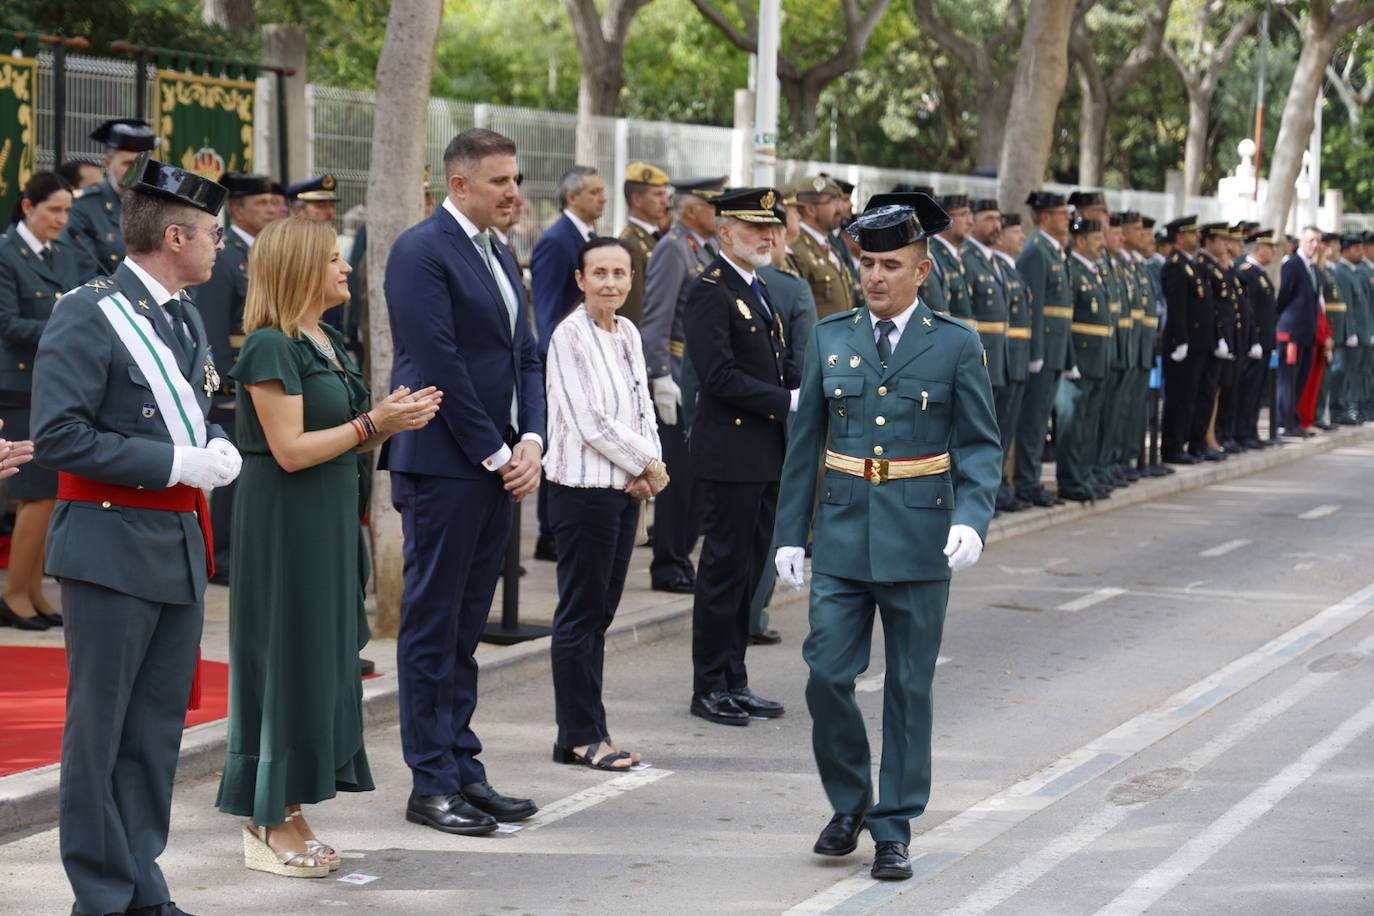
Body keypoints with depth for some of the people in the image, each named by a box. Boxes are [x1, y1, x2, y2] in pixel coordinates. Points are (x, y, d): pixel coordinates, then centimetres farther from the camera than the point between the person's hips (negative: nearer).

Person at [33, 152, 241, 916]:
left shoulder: (186, 318, 14)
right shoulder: (88, 316, -12)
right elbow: (58, 436, -18)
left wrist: (218, 450, 3)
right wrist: (174, 463, -19)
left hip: (182, 546, 8)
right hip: (114, 545, -8)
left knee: (160, 725, 12)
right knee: (100, 729, -1)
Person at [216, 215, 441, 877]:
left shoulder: (327, 343, 14)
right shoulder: (270, 347, -14)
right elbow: (290, 450, -19)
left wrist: (393, 421, 2)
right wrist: (373, 424, -16)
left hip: (330, 523, 9)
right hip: (285, 524, -9)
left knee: (323, 656, 10)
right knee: (285, 656, -4)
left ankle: (288, 815, 17)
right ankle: (266, 827, 4)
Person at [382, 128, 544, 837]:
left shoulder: (499, 258, 17)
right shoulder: (422, 251, -11)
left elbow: (525, 356, 16)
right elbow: (439, 364, -16)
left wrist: (530, 442, 0)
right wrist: (495, 453, -14)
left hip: (497, 466, 8)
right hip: (443, 464, -8)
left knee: (465, 625, 12)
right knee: (432, 625, -2)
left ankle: (463, 769, 17)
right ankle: (432, 783, 3)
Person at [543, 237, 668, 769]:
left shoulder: (628, 334, 12)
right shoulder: (570, 336, -12)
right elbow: (589, 423, -15)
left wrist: (647, 469, -2)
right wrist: (647, 462, -7)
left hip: (626, 487, 8)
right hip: (583, 486, -8)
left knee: (600, 613, 10)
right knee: (580, 615, -2)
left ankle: (584, 733, 16)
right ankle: (582, 736, 4)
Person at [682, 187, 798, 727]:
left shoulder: (757, 291, 17)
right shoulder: (711, 293, -13)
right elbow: (720, 376, -21)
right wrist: (788, 400, -19)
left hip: (765, 455, 9)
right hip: (730, 454, -9)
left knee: (748, 570, 13)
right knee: (724, 569, -3)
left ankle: (735, 683, 20)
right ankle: (710, 688, 5)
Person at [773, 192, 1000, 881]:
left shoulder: (955, 345, -1)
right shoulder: (830, 338, 6)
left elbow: (980, 445, -1)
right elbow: (805, 441, 10)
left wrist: (971, 519, -17)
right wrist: (790, 534, 6)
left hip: (920, 542, -2)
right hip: (842, 538, 2)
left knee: (909, 689, 4)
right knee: (827, 676, -3)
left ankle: (893, 830, 14)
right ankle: (849, 803, 19)